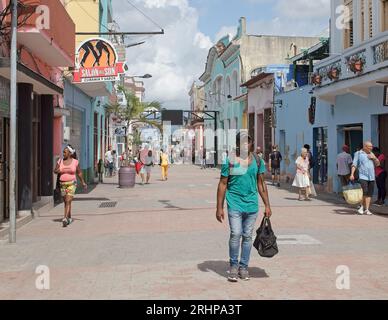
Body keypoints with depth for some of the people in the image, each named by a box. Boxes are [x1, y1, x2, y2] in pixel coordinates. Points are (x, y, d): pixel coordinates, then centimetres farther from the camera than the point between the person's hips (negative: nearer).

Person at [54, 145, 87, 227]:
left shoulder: (75, 162, -4)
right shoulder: (60, 161, 4)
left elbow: (79, 173, 5)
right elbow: (55, 171, 4)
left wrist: (83, 182, 8)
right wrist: (62, 170, -15)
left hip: (71, 183, -4)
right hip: (62, 184, 4)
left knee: (68, 201, -16)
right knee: (66, 202, 14)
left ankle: (65, 219, -23)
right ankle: (69, 218, 30)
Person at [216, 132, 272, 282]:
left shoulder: (257, 161, 7)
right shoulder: (230, 161, -3)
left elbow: (261, 184, 14)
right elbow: (223, 184, -1)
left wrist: (267, 205, 10)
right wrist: (219, 207, -5)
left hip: (251, 204, 3)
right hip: (235, 203, -3)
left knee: (247, 236, 8)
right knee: (235, 234, -11)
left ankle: (243, 267, 20)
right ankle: (233, 265, 7)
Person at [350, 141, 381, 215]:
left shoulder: (371, 154, 16)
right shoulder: (358, 154, 2)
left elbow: (378, 164, 18)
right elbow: (354, 164, -2)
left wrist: (374, 158, -1)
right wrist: (352, 174, -13)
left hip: (372, 177, 5)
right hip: (363, 176, -5)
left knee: (370, 194, 0)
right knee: (364, 192, -15)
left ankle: (367, 209, 4)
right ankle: (362, 207, 6)